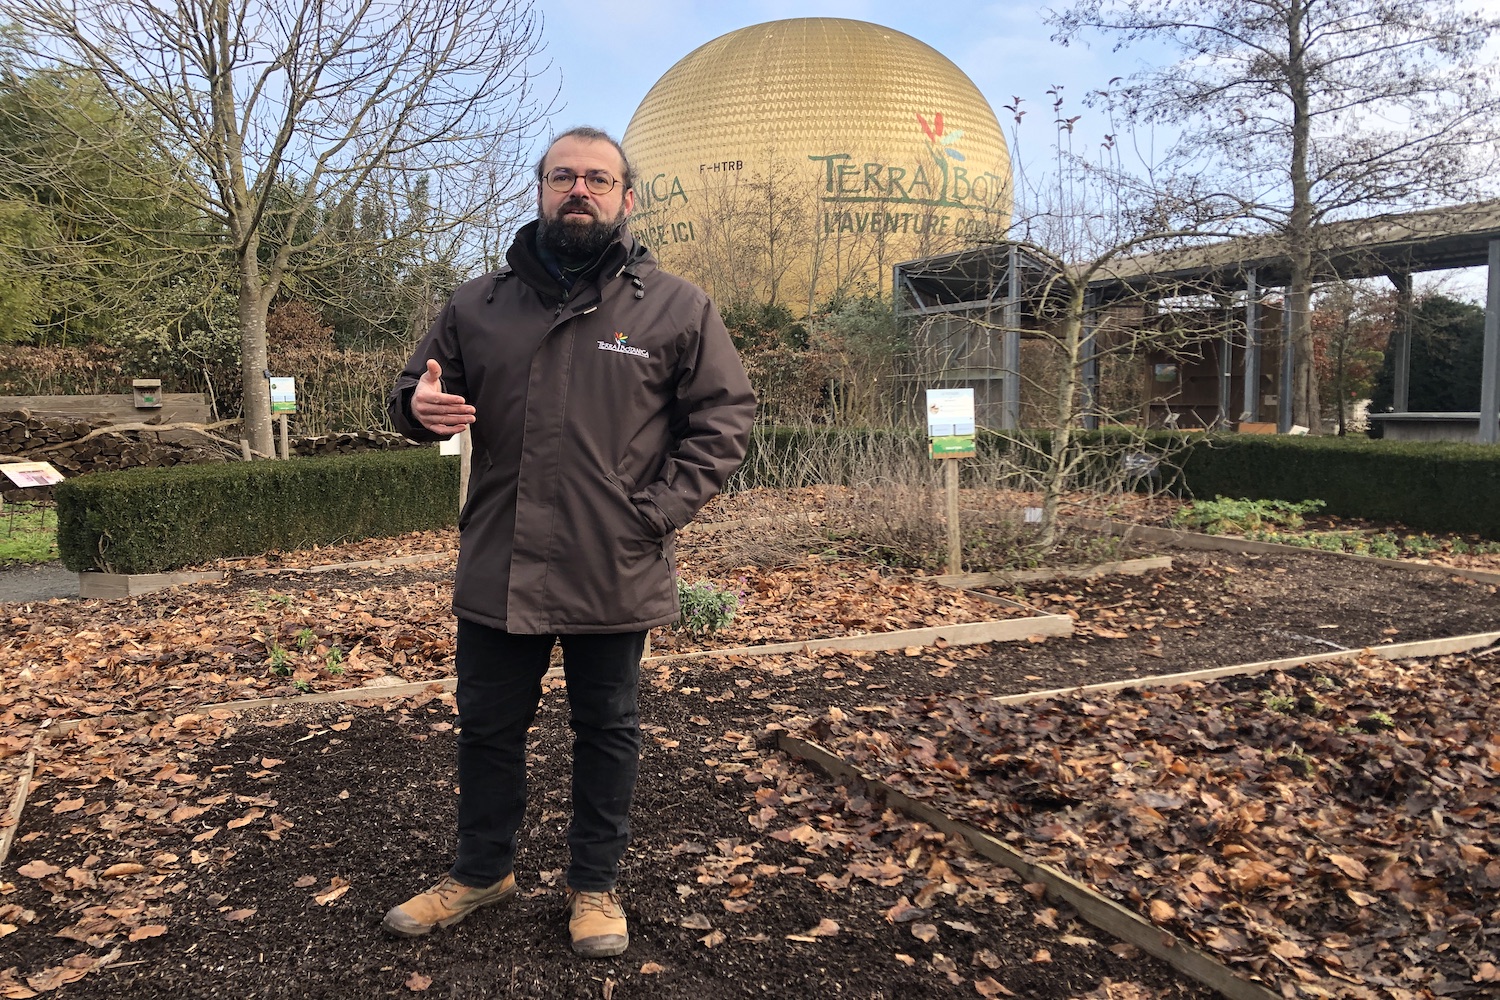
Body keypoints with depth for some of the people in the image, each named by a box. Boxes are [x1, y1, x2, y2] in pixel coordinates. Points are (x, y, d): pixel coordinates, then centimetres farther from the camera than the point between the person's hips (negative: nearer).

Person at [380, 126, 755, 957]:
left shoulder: (677, 308, -2)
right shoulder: (476, 305, 6)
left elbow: (724, 418, -1)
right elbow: (419, 389, 14)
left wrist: (656, 512, -12)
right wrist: (419, 406, -12)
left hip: (615, 575, -2)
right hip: (498, 571, 3)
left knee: (606, 731, 13)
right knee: (487, 727, 16)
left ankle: (595, 885, 33)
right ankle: (481, 871, 39)